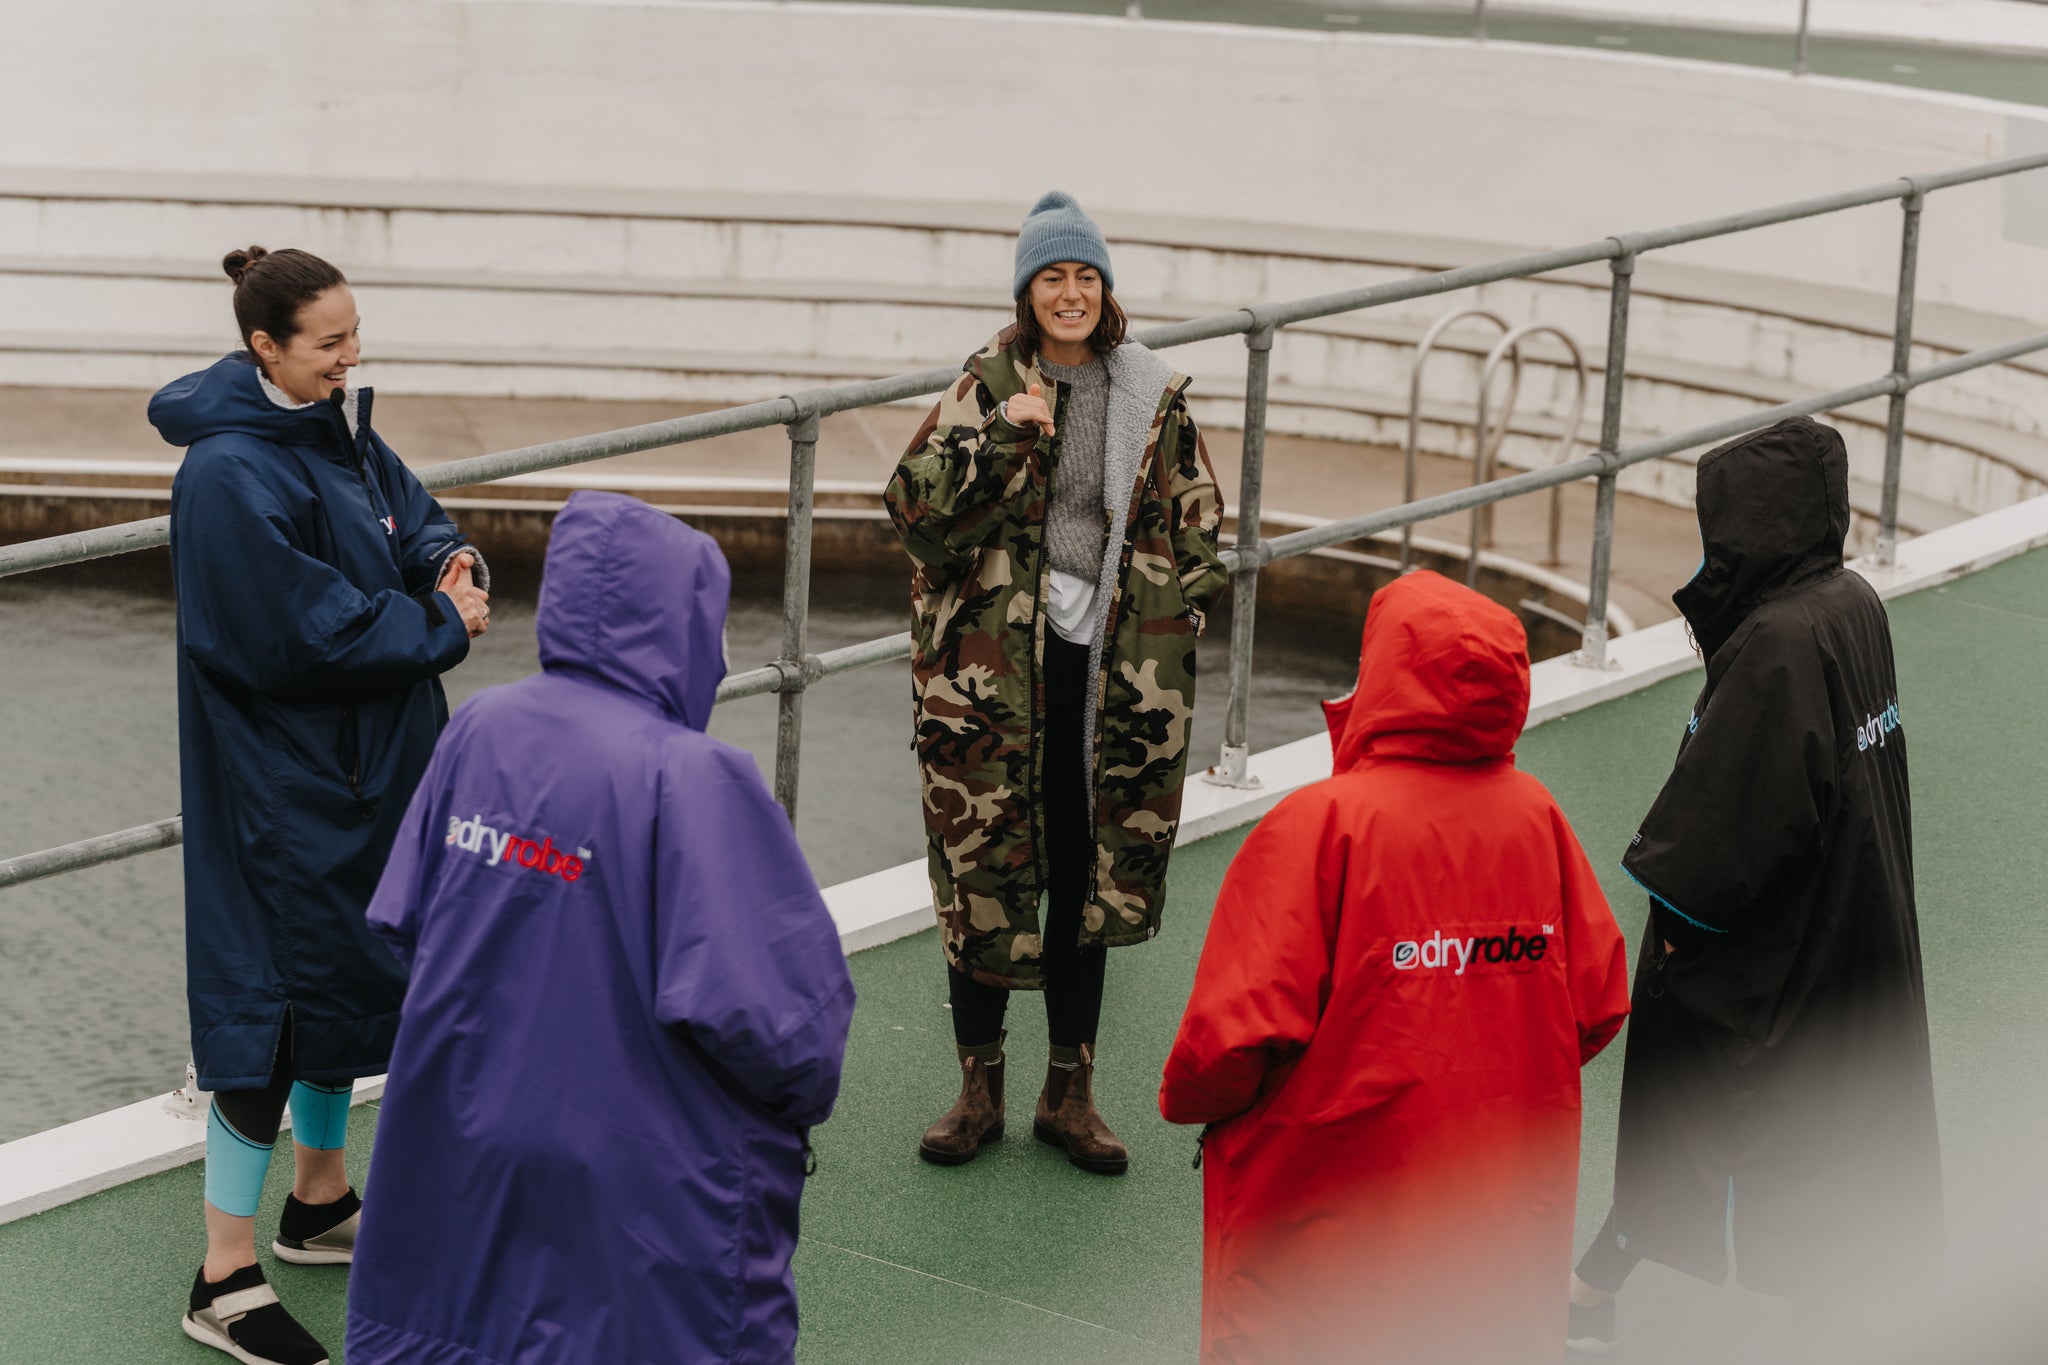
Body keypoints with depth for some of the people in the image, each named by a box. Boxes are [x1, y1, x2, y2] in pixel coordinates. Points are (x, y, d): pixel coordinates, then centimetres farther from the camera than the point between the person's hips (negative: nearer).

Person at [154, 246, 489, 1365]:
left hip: (360, 764, 9)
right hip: (278, 779, -9)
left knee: (344, 973, 19)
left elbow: (407, 512, 15)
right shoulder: (231, 474, -23)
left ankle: (320, 1204, 37)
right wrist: (438, 631, -14)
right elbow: (306, 627, -25)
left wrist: (446, 559, -8)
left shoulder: (336, 426, 5)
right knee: (275, 990, -5)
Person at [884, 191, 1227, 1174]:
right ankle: (979, 1086, 17)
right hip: (993, 666, -2)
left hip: (1111, 669, 2)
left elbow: (1194, 523, 13)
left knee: (1089, 872, 8)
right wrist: (998, 438, -21)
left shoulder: (1153, 396, 5)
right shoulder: (985, 387, -2)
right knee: (983, 870, 2)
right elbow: (914, 507, -9)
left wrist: (1169, 634, 3)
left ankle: (1069, 1092, 20)